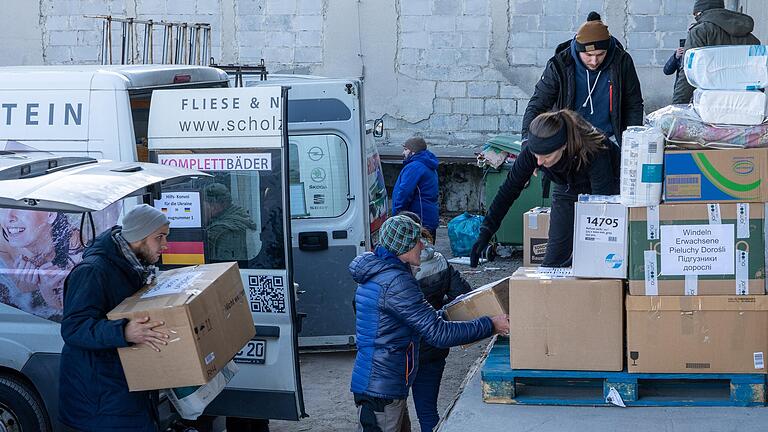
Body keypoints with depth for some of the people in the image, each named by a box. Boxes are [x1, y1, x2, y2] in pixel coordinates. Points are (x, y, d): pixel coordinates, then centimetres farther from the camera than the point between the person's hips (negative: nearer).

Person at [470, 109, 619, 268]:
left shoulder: (594, 151, -41)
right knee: (553, 259, -4)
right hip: (567, 189, 3)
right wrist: (485, 232, -24)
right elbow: (509, 189, -19)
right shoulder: (532, 151, -30)